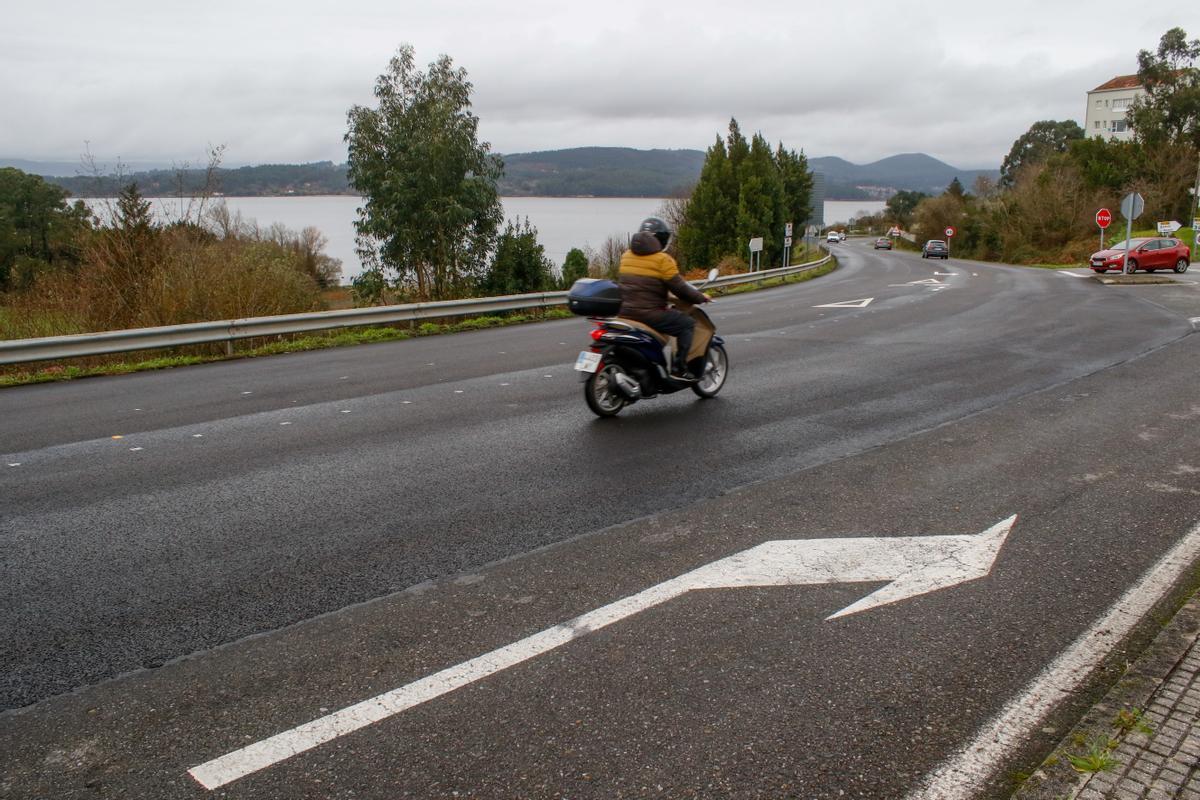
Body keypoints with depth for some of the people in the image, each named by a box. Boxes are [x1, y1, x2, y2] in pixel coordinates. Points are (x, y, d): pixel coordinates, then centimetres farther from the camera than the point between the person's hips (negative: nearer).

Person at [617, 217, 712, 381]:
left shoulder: (626, 256, 11)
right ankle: (679, 368, -4)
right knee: (687, 324, 5)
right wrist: (700, 297, 6)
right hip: (649, 314, -8)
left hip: (624, 312, 8)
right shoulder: (663, 260, -10)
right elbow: (679, 288, -10)